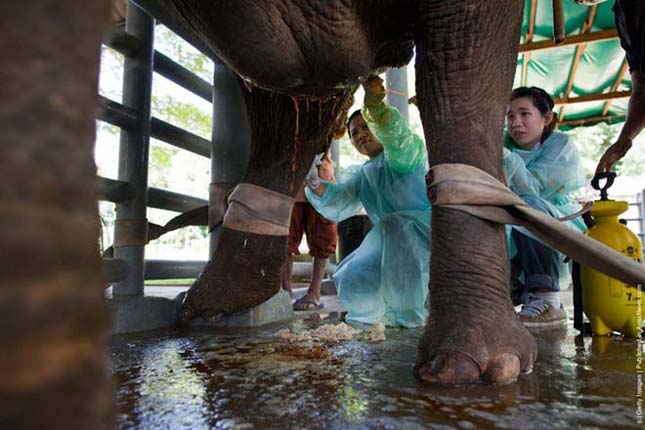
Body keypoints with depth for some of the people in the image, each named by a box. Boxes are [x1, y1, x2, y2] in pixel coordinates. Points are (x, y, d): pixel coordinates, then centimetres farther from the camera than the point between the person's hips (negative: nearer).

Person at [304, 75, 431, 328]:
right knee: (350, 283, -4)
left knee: (393, 225, -34)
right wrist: (318, 188, -27)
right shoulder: (359, 175, 14)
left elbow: (399, 140, -28)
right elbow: (338, 205, -6)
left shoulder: (408, 154, -1)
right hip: (393, 249, 6)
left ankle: (409, 315, -17)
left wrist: (375, 107, -46)